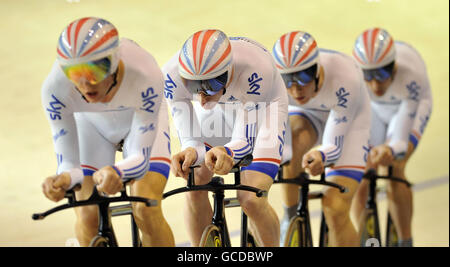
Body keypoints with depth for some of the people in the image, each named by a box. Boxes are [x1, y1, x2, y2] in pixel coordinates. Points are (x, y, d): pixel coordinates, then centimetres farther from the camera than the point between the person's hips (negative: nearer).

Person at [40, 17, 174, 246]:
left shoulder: (144, 74, -41)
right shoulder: (55, 86, -37)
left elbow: (141, 158, -37)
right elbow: (68, 163, -30)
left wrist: (115, 172, -60)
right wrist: (63, 179, -54)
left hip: (143, 118, -1)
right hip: (90, 124, 1)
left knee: (146, 211, -20)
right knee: (88, 218, -16)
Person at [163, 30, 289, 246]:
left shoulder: (254, 68, -43)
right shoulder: (173, 74, -35)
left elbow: (244, 140, -36)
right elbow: (189, 140, -30)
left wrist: (226, 152, -58)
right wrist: (191, 153, -53)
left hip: (262, 106, -3)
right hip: (219, 108, 3)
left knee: (251, 200, -15)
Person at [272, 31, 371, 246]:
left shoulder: (345, 78, -38)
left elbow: (334, 145, -32)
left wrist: (321, 156, -54)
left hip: (348, 118, -1)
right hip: (304, 114, 2)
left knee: (336, 209, -15)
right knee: (293, 140, -37)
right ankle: (290, 217, -16)